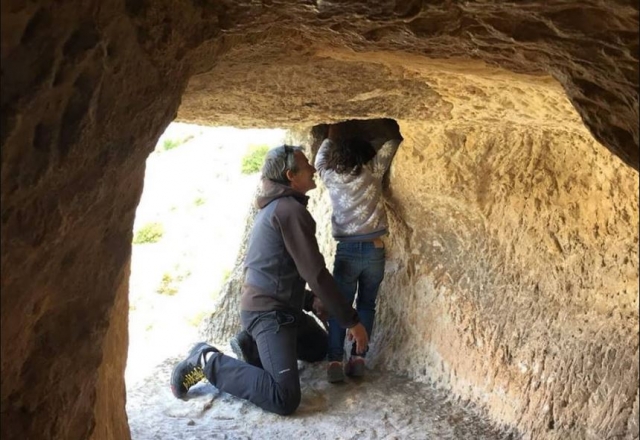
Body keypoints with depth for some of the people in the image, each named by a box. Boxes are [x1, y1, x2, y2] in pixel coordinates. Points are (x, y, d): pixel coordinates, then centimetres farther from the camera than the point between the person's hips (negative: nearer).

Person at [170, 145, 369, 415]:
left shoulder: (275, 206, 14)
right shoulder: (291, 210, -18)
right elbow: (314, 273, -21)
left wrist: (311, 301, 27)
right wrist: (351, 321, -15)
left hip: (274, 306, 11)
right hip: (268, 312, -11)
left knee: (320, 348, 28)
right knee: (285, 398, -21)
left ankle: (252, 343, 17)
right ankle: (208, 362, -9)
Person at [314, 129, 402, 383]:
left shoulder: (331, 177, 4)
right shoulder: (373, 172, 0)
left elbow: (320, 159, 24)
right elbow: (390, 144, 11)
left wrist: (332, 135, 35)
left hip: (347, 250, 0)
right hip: (374, 249, 0)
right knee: (366, 305, 11)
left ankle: (335, 362, -4)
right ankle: (358, 359, 6)